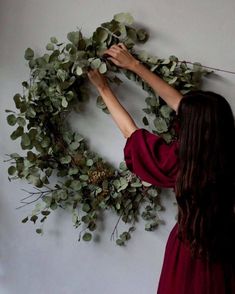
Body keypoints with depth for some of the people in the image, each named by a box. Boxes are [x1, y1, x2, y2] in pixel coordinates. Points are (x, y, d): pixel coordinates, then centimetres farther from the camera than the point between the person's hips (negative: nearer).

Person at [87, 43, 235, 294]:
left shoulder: (182, 163, -28)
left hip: (192, 257, -4)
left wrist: (103, 88, -2)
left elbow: (130, 131, -14)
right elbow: (178, 102, -7)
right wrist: (135, 65, 0)